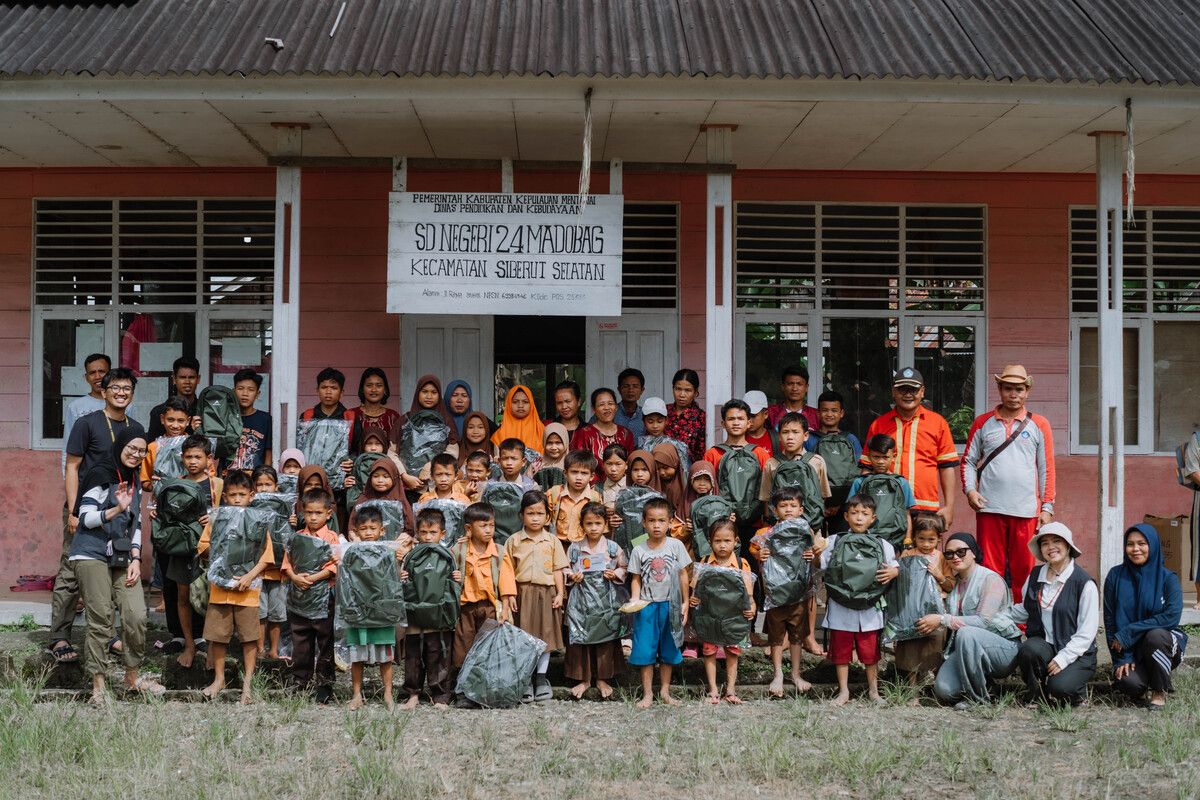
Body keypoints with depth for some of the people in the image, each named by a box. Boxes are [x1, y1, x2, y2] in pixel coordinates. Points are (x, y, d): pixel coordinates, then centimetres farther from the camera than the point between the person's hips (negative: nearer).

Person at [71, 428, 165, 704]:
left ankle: (133, 677, 11)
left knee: (137, 616, -5)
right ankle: (98, 687, 2)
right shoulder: (100, 474, -5)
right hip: (92, 555, -6)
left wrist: (136, 559, 8)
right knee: (100, 621, -7)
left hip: (123, 558, 6)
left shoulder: (134, 480, 17)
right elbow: (86, 518, -10)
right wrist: (117, 509, -24)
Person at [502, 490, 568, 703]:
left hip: (546, 592, 1)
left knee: (545, 635, 6)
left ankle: (541, 678, 17)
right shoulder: (514, 541, 1)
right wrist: (509, 595, -3)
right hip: (522, 592, -1)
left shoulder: (552, 541, 4)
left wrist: (560, 593, -1)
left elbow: (557, 570, 5)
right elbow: (509, 571, 2)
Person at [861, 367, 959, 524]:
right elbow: (868, 468, 13)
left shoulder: (938, 422, 9)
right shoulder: (878, 425, 10)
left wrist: (949, 506, 3)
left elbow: (947, 467, 9)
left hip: (926, 507, 0)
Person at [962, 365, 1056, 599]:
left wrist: (1047, 507, 2)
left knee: (1023, 569, 3)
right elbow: (968, 461, 12)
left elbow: (1047, 469, 8)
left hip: (1026, 510, 0)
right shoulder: (983, 423, 10)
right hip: (989, 509, 0)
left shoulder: (1039, 425, 8)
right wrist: (970, 489, -5)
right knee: (990, 569, 1)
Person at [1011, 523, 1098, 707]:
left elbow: (1087, 632, -9)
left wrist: (1063, 658, -17)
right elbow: (1024, 610, 20)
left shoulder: (1085, 583, -7)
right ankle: (1034, 696, -5)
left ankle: (1076, 689, 8)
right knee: (1028, 649, -32)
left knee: (1059, 688, -30)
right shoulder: (1035, 576, 8)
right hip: (1042, 645, 3)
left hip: (1077, 654, -3)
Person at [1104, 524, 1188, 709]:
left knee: (1155, 635, -35)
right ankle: (1138, 690, 9)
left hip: (1162, 645, 0)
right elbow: (1110, 619, -3)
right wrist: (1121, 658, -11)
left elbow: (1172, 617, -20)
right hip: (1129, 650, 0)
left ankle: (1160, 692, -11)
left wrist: (1129, 632, -24)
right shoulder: (1116, 576, -2)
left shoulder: (1167, 578, -7)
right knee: (1127, 681, -31)